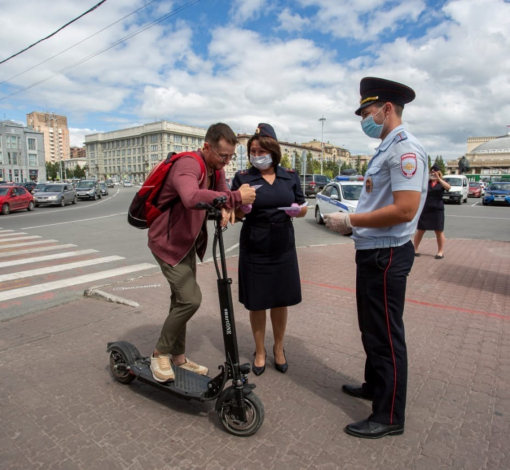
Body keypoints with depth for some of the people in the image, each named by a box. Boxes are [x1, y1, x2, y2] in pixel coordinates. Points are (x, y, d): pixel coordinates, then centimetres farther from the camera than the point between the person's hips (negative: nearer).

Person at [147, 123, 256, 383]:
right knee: (191, 299, -16)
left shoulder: (216, 170, 4)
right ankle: (160, 354, 7)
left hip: (188, 243, 9)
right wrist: (235, 196, -45)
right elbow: (192, 198, -47)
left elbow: (222, 195, 1)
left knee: (182, 300, 15)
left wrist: (225, 209, -22)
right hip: (168, 243, -9)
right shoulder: (188, 166, -27)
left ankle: (178, 357, 30)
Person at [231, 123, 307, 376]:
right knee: (257, 304, 8)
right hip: (254, 251, -2)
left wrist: (297, 210, -13)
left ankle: (278, 348, 35)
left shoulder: (290, 176, 5)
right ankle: (259, 351, 30)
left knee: (281, 301, 11)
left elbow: (303, 208, 10)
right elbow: (234, 214, 0)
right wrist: (242, 207, -22)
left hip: (283, 250, 2)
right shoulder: (243, 177, -2)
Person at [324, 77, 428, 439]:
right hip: (372, 252, 10)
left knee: (386, 334, 2)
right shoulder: (386, 149, 14)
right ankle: (375, 385, 43)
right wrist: (351, 221, 6)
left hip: (387, 256, -10)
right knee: (371, 328, 22)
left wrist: (351, 221, -19)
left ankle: (390, 416, 20)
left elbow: (404, 210, -25)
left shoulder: (405, 149, -16)